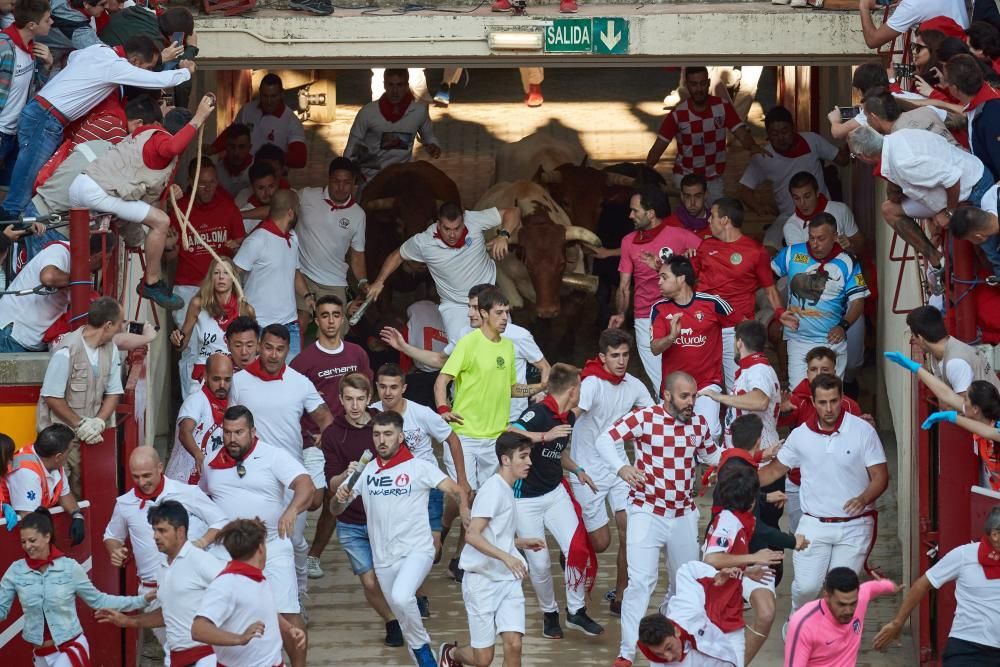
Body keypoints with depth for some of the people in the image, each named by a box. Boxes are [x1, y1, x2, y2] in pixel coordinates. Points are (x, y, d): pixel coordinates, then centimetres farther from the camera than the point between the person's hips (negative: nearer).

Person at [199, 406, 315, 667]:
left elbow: (306, 485, -22)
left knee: (287, 613, -8)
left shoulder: (274, 456, -9)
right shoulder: (212, 464, 6)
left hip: (272, 547, -4)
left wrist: (292, 510, -42)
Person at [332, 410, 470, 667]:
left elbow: (458, 490, -9)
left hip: (416, 550, -5)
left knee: (401, 597, -31)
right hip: (383, 558, 5)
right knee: (404, 620, 13)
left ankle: (421, 646, -8)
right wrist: (340, 497, -13)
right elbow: (335, 510, 11)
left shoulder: (418, 467, -5)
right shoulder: (365, 471, 6)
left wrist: (464, 509, -30)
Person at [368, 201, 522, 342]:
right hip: (455, 306, -1)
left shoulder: (474, 221, -17)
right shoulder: (423, 242, -15)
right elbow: (397, 256, 5)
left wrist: (503, 236, -28)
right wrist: (379, 282, -1)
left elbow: (513, 212, -11)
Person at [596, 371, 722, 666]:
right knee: (641, 581, -12)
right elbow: (605, 440, -18)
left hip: (684, 514, 5)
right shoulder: (644, 418, -12)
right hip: (647, 512, -5)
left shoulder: (699, 423, 2)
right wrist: (622, 467, -36)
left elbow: (711, 455, 19)